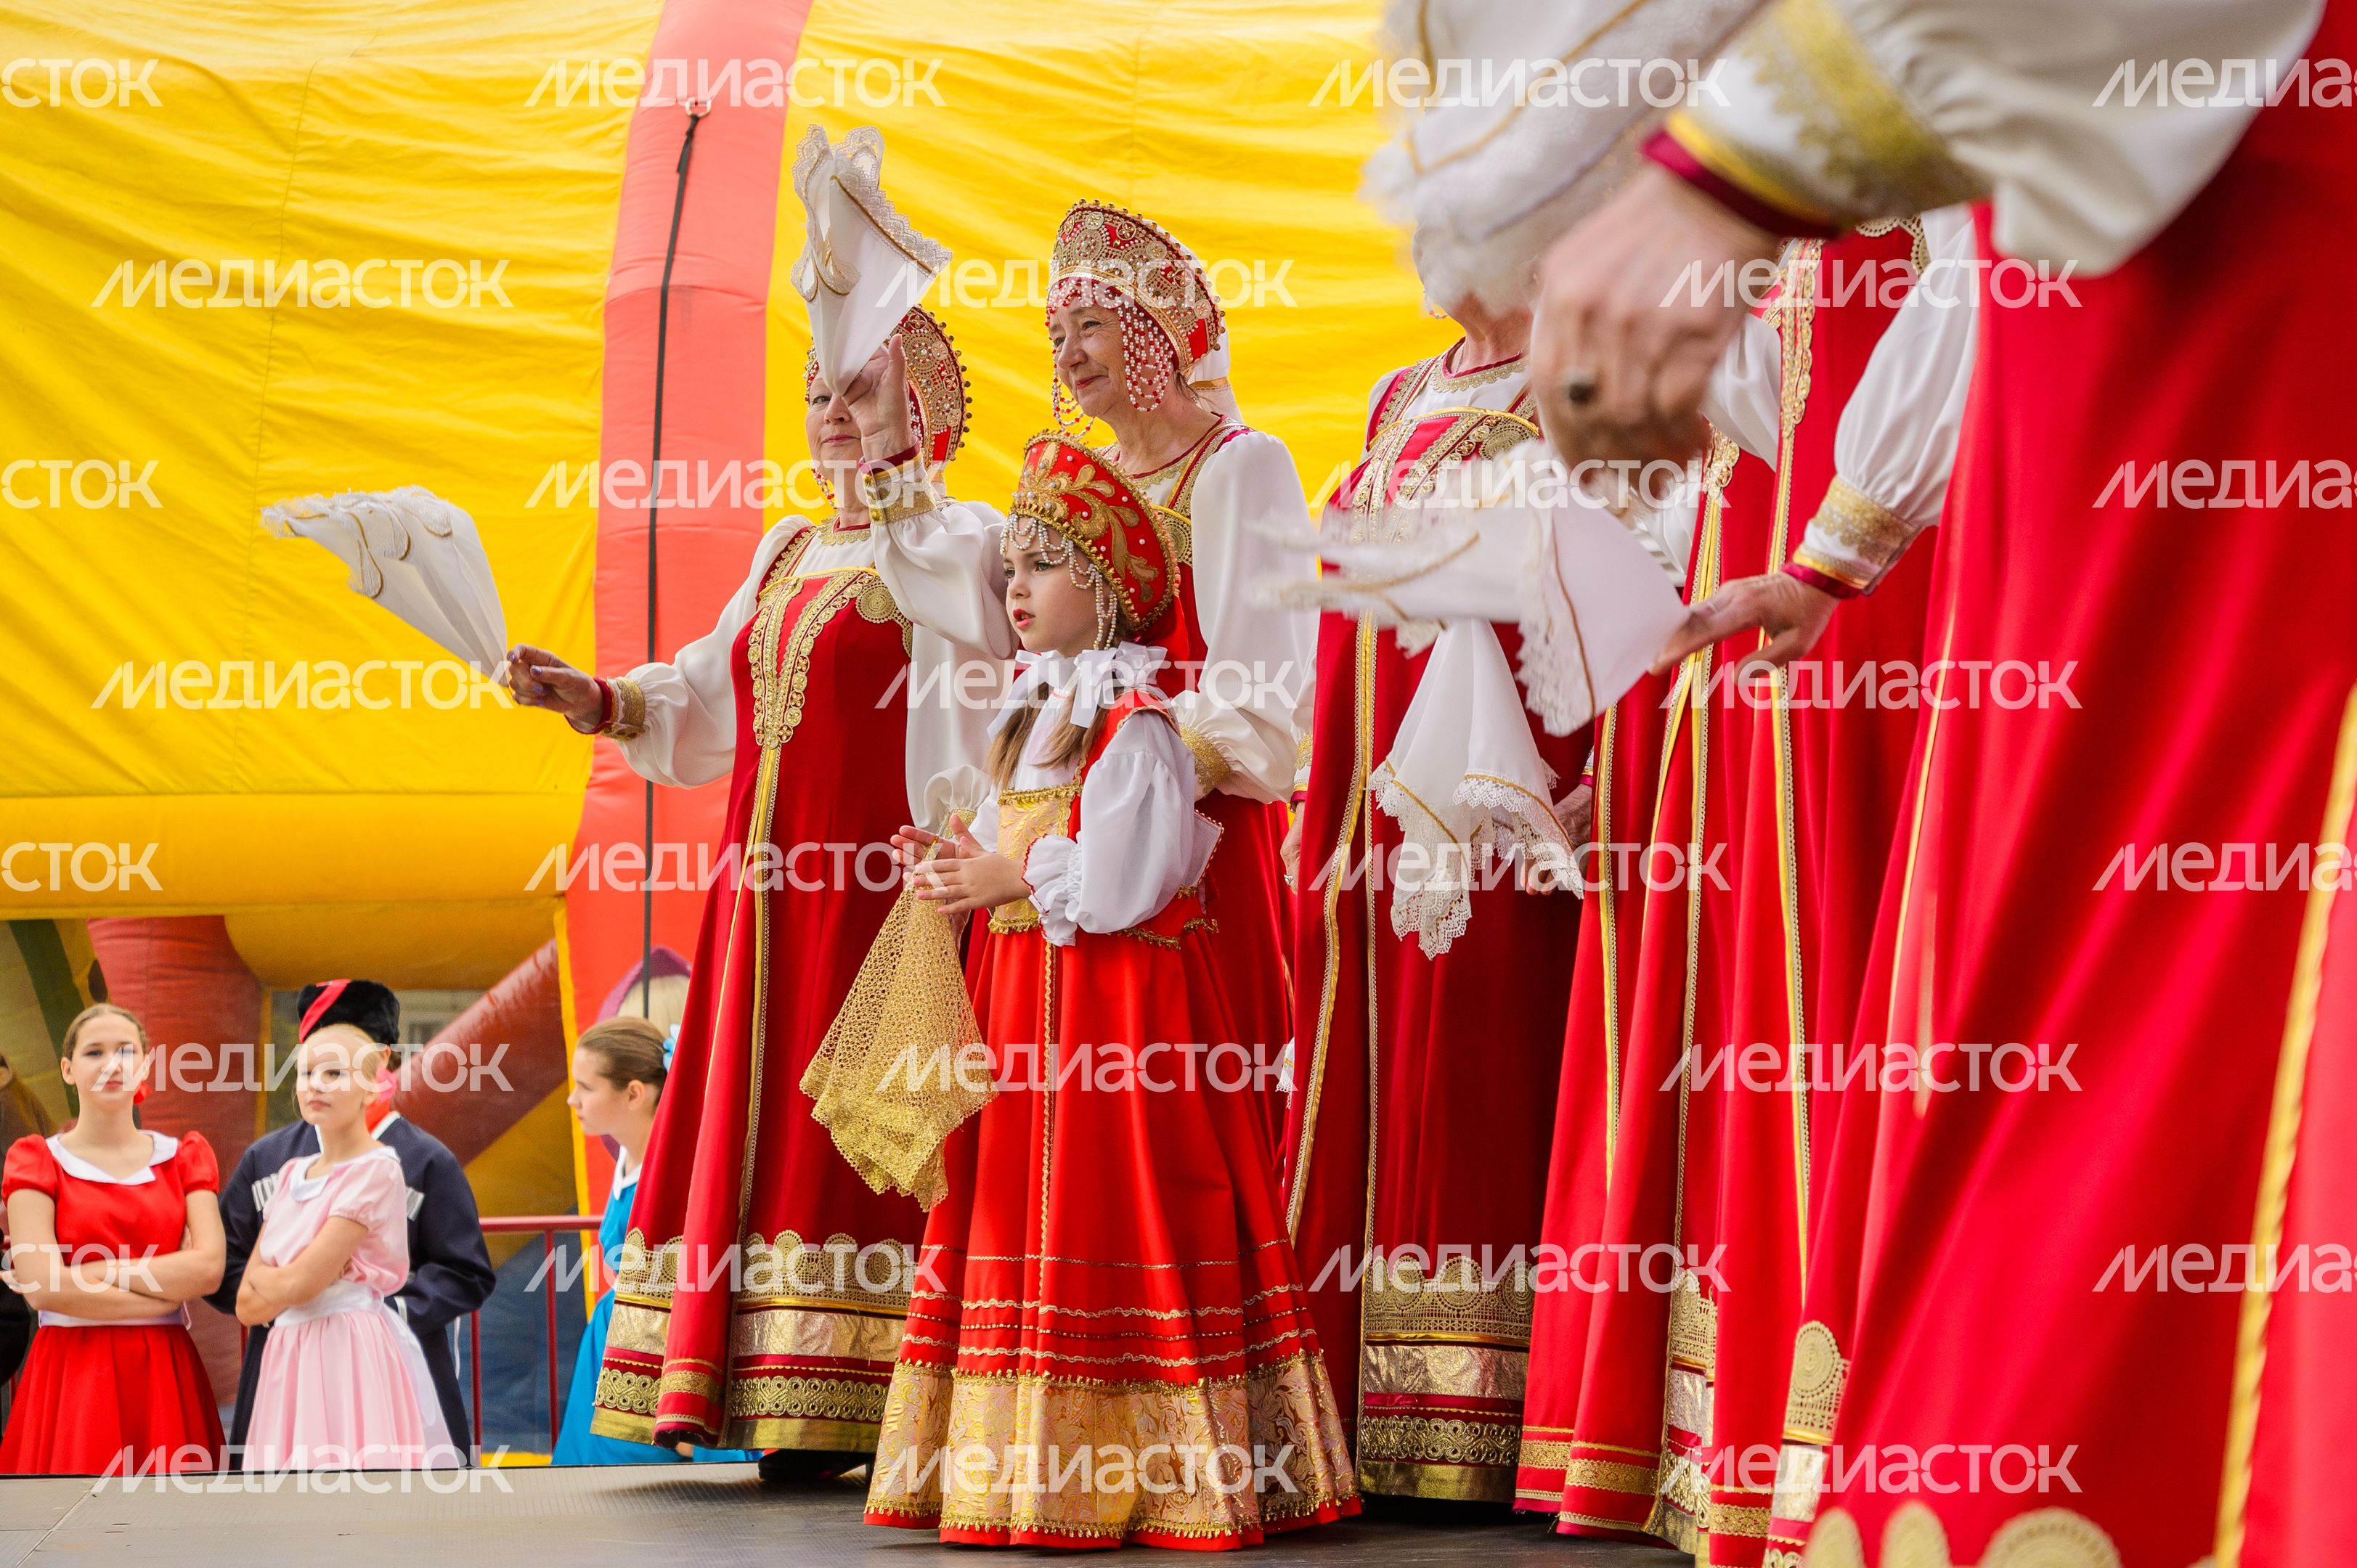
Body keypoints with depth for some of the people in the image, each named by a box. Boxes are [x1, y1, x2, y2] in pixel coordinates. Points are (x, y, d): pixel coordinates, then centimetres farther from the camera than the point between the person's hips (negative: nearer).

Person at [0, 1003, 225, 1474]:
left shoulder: (185, 1156, 10)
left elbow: (209, 1268, -6)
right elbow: (41, 1286, -10)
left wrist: (84, 1272, -11)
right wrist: (165, 1296, -9)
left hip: (165, 1376, 2)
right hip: (73, 1373, -2)